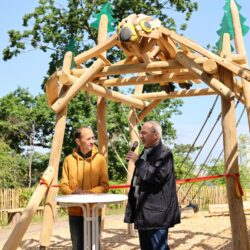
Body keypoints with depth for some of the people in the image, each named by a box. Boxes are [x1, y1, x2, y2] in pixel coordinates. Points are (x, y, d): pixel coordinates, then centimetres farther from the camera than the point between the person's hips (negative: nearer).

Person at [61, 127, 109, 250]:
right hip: (75, 211, 1)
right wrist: (73, 193, -18)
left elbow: (104, 186, -4)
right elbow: (64, 186, 4)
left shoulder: (100, 159, -1)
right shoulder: (69, 159, 3)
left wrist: (87, 192, -20)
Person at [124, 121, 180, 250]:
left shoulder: (164, 153, -10)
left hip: (156, 211, -9)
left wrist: (138, 161, -17)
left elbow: (157, 176, -24)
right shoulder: (145, 153, 18)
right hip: (143, 212, 9)